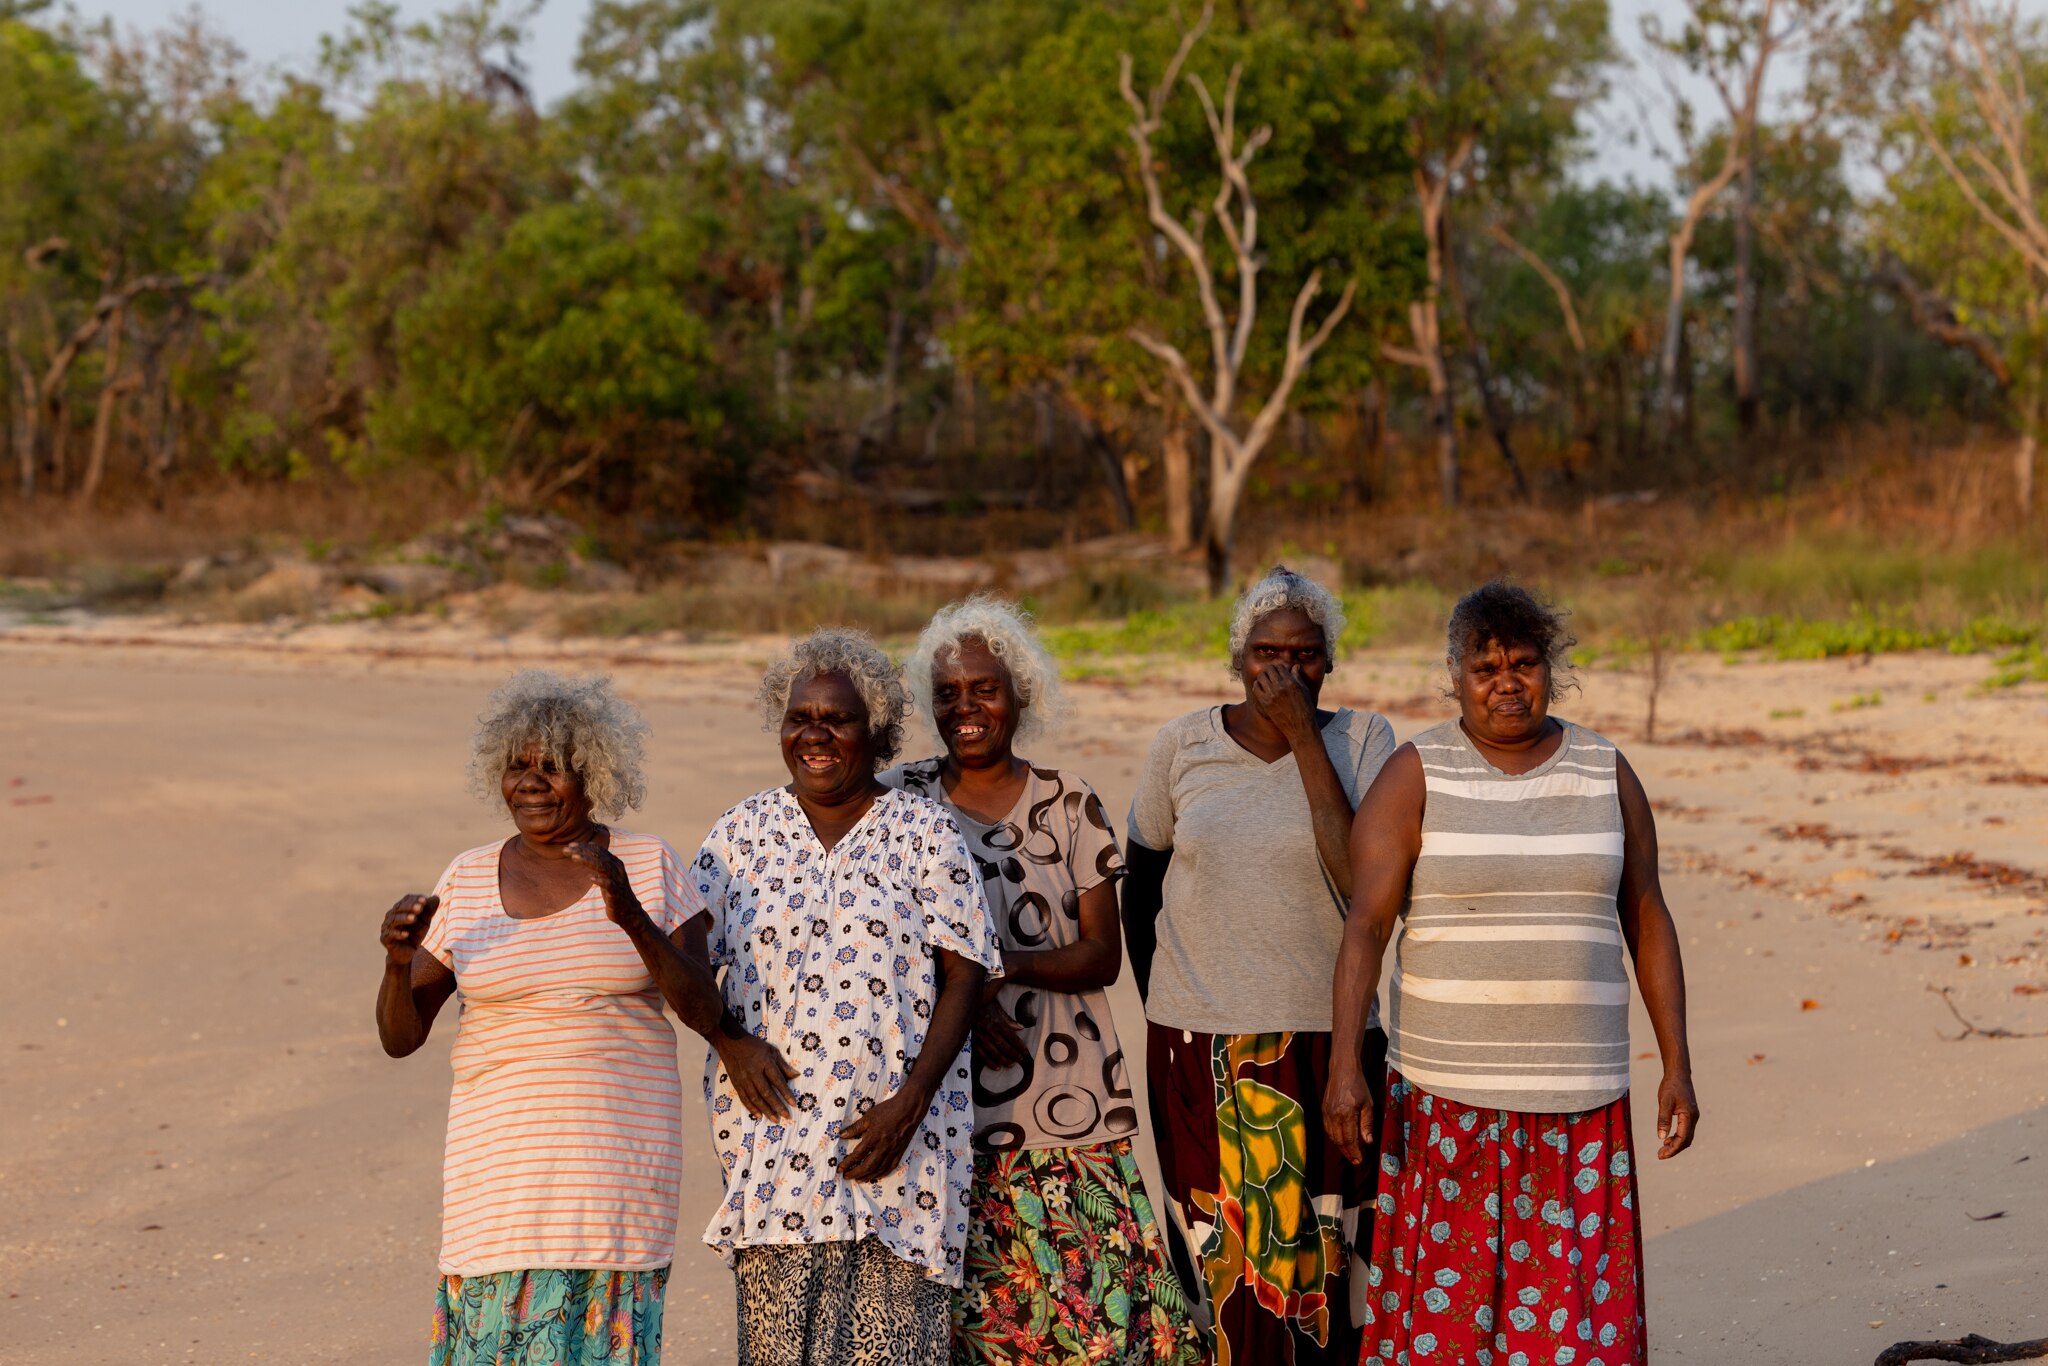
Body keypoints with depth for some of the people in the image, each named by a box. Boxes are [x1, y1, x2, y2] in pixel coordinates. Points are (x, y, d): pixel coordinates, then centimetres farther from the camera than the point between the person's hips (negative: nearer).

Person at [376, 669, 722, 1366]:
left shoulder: (650, 865, 0)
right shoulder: (467, 879, 4)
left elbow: (706, 1013, -8)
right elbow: (400, 1036, 3)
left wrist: (633, 918, -22)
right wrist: (398, 959, -18)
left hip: (619, 1151, -1)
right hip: (502, 1153, 1)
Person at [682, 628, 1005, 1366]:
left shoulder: (924, 831, 3)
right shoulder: (743, 833, 10)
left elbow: (964, 975, -1)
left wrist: (911, 1103, -12)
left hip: (895, 1134, -2)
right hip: (775, 1131, 2)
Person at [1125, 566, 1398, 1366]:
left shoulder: (1362, 741, -2)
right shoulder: (1183, 745, 3)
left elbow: (1362, 878, -17)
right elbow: (1139, 888, 15)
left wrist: (1302, 735, -16)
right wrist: (1160, 1012, 12)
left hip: (1322, 1040, -1)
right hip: (1197, 1048, 1)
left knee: (1321, 1251, 0)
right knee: (1216, 1253, 2)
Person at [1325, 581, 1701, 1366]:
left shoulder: (1605, 774, 6)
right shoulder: (1415, 777, -3)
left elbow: (1647, 921, 10)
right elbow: (1365, 927, -10)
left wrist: (1677, 1066, 4)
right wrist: (1343, 1067, -20)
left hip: (1578, 1096, 2)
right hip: (1447, 1093, -2)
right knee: (1443, 1302, 0)